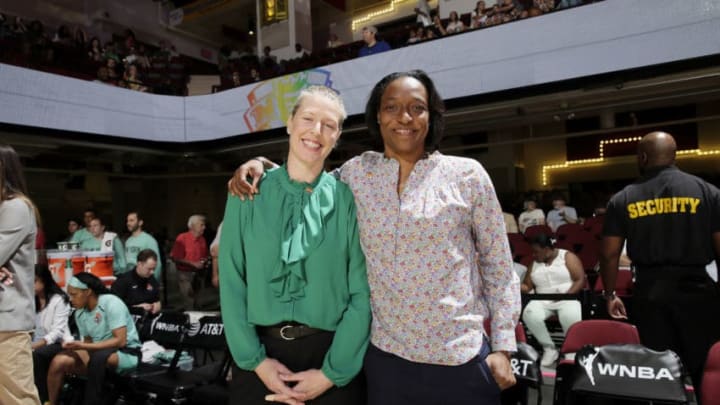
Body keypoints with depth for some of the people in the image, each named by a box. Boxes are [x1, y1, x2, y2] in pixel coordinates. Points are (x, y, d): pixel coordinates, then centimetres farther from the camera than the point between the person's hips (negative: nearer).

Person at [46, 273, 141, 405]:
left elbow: (120, 341, -21)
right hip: (98, 354, 6)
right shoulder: (80, 313, 4)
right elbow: (89, 342, 10)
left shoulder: (111, 303, -16)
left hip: (127, 353, -6)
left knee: (98, 357, -37)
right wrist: (76, 346, -13)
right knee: (59, 361, -15)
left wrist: (83, 346, -23)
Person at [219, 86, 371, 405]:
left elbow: (362, 293, -6)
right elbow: (231, 281, -3)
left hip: (331, 354, 0)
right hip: (261, 354, 1)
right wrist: (254, 359, -9)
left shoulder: (348, 199, -4)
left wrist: (333, 372, -9)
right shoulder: (248, 192, -2)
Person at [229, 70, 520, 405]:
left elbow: (498, 265, 1)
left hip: (461, 359, -1)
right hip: (385, 356, 2)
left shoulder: (467, 175, -3)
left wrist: (503, 347, -2)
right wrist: (262, 164, 0)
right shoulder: (358, 172, 1)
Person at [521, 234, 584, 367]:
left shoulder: (567, 257, 4)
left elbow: (580, 280, -5)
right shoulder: (534, 263, 16)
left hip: (568, 298, -3)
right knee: (529, 315, -29)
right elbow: (527, 286, 12)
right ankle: (549, 349, -14)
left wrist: (567, 295, -18)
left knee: (570, 317, -37)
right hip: (542, 301, 4)